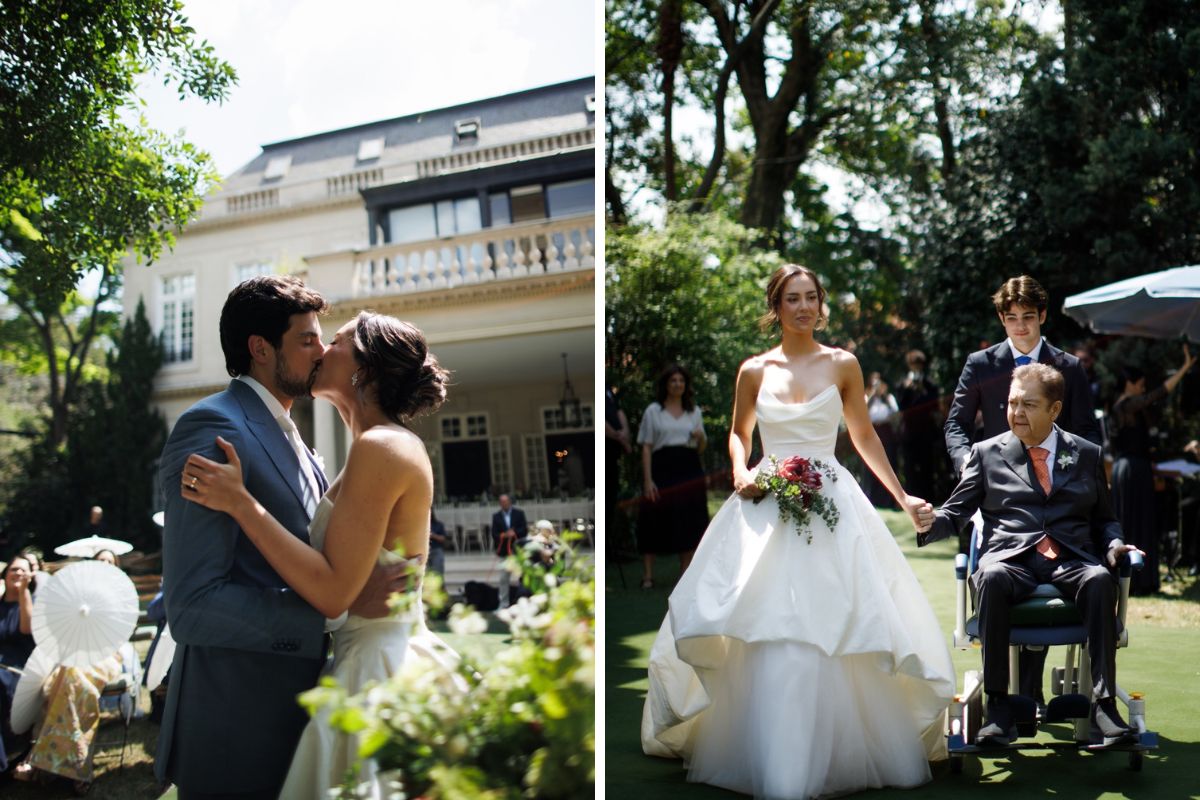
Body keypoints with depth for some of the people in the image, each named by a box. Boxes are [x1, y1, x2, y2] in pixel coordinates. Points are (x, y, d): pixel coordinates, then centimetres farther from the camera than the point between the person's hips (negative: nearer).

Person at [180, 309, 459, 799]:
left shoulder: (379, 448, -18)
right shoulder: (396, 445, 12)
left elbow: (334, 593, -22)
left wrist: (239, 502, -19)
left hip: (376, 666, -10)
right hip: (395, 647, 10)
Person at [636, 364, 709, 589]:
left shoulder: (694, 411, 14)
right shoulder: (653, 411, 4)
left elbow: (701, 449, 18)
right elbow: (646, 447, 0)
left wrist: (701, 438, -6)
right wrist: (647, 480, -10)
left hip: (689, 471, 3)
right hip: (663, 470, -3)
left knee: (689, 523, 3)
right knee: (655, 521, -5)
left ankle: (685, 574, 12)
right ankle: (648, 575, 0)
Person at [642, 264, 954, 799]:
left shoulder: (843, 365, 4)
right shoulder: (754, 370, 6)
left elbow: (865, 437, 11)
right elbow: (738, 434, 18)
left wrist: (904, 499, 9)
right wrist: (740, 472, -3)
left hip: (833, 507, 0)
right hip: (767, 509, 0)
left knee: (832, 635, -4)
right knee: (766, 641, -4)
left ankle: (835, 753, 9)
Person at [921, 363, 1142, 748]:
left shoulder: (1087, 455, 19)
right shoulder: (987, 453, 16)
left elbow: (1105, 519, 22)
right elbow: (956, 513, 12)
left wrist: (1114, 545, -1)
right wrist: (928, 522, -11)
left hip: (1071, 560, 1)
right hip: (1010, 557, -1)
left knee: (1101, 580, -34)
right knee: (991, 579, -36)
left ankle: (1104, 704, -31)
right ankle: (998, 707, -31)